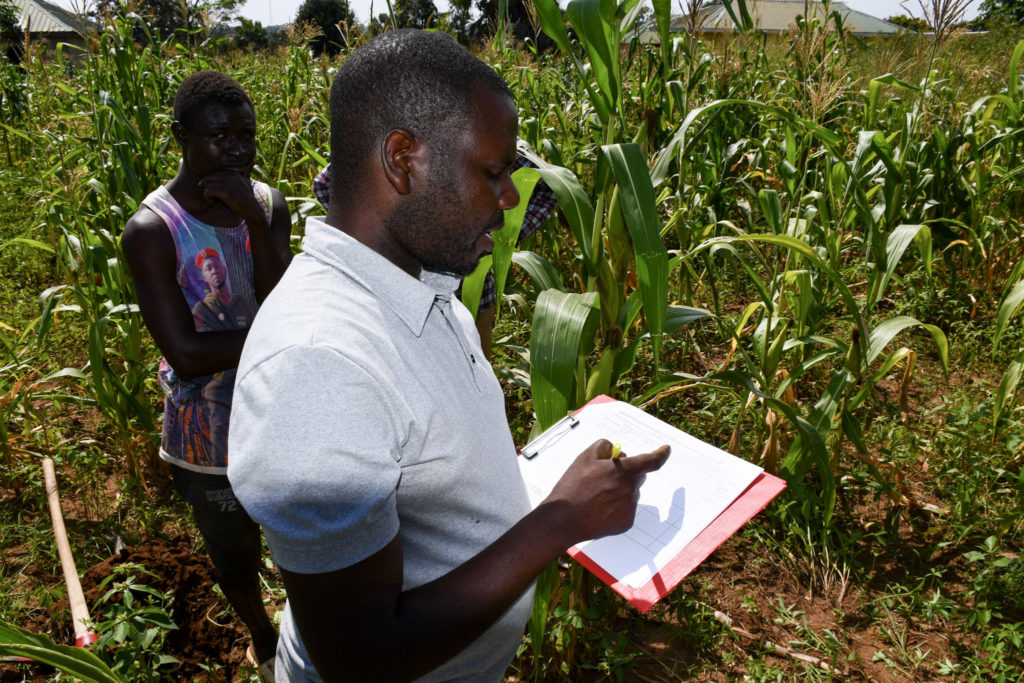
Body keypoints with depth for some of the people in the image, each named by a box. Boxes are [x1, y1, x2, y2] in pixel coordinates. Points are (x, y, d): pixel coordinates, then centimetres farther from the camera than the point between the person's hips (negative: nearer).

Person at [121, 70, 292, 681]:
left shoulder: (269, 204, -8)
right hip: (211, 440, -3)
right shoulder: (153, 230, -20)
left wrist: (255, 220, -27)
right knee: (236, 560, 22)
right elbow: (187, 355, -23)